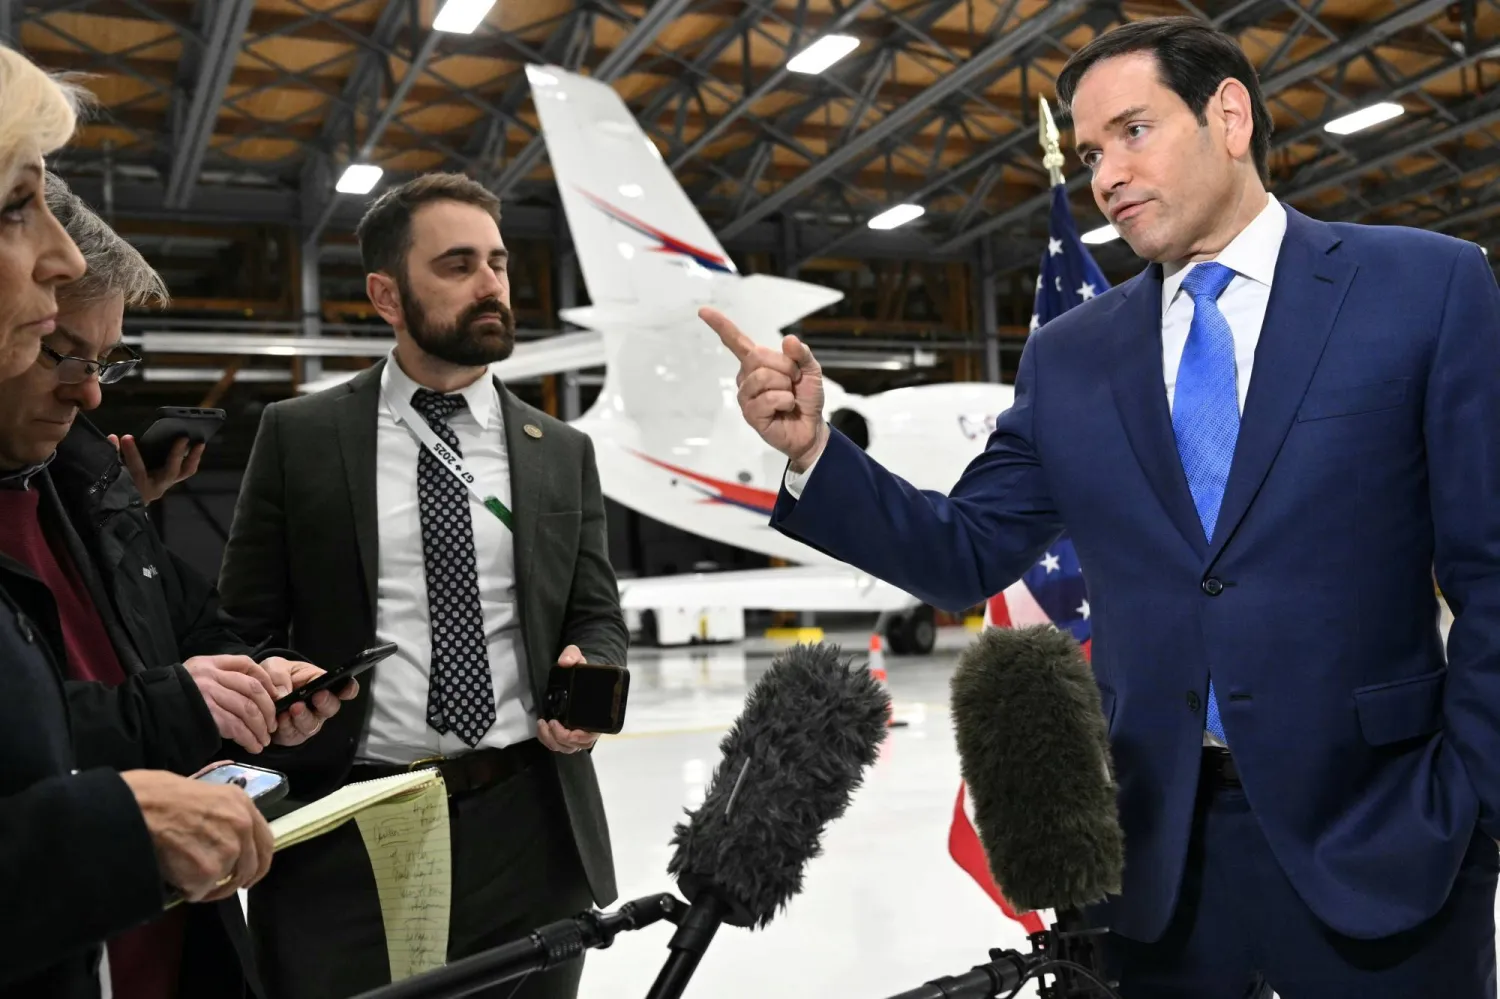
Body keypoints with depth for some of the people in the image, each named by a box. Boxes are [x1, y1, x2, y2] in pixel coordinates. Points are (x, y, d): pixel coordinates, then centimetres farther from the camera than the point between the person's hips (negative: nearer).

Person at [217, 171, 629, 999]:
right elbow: (245, 626, 4)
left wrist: (586, 679, -12)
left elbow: (598, 619, 9)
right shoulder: (299, 435, 2)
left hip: (530, 825, 3)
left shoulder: (562, 451, 8)